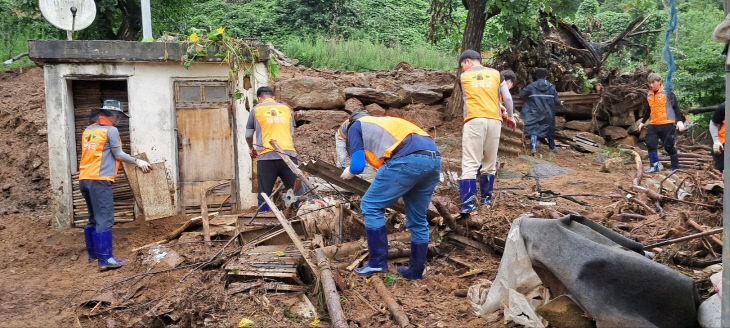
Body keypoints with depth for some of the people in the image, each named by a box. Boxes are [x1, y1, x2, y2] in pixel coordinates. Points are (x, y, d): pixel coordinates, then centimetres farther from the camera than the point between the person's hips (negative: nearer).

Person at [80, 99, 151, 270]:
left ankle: (93, 253, 25)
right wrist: (138, 162, 9)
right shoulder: (111, 130, -5)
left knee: (94, 218, 18)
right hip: (100, 180, -8)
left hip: (85, 179, 8)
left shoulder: (88, 130, 17)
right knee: (105, 220, -9)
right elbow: (118, 154, -1)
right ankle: (105, 259, -12)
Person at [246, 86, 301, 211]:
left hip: (266, 157, -2)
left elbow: (248, 135, 18)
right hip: (288, 154, 2)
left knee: (264, 195, 3)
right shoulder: (287, 109, 18)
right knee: (296, 193, 4)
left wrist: (252, 148, 37)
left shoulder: (256, 110, 11)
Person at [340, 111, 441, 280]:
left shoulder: (355, 127, 19)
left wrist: (348, 172, 29)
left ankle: (378, 261, 7)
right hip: (435, 160, 7)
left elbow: (357, 166, 8)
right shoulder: (386, 120, 39)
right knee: (418, 220, 18)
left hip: (407, 159, -7)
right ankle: (416, 271, 27)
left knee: (371, 206, 7)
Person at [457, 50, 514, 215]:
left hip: (473, 120, -3)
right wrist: (510, 116, 28)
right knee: (490, 162, 14)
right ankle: (486, 198, 23)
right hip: (494, 120, 3)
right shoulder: (495, 73, 14)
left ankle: (468, 204, -16)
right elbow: (507, 98, 11)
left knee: (470, 163, -7)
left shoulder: (463, 76, 11)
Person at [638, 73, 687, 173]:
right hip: (653, 125, 5)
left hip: (667, 124, -5)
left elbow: (676, 107, -5)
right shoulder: (649, 95, 12)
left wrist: (680, 121, -12)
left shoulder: (667, 92, -4)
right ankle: (654, 166, 2)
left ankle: (675, 167, 14)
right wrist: (643, 122, 28)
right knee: (650, 144, -5)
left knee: (669, 146, 0)